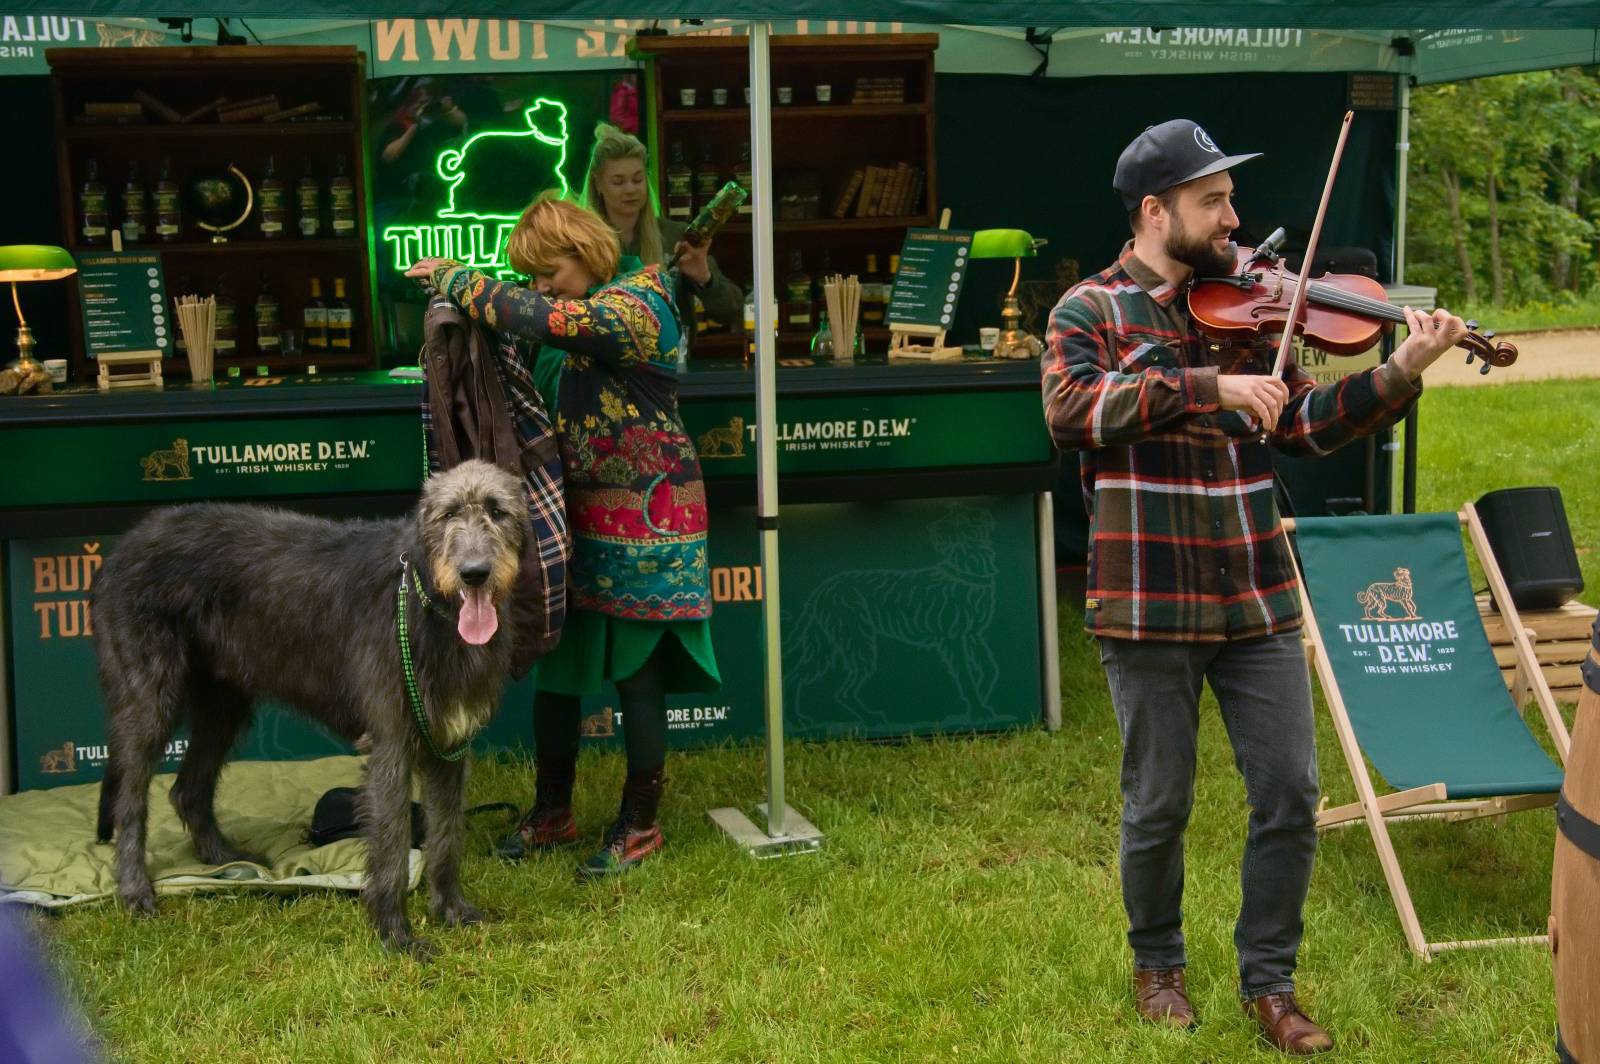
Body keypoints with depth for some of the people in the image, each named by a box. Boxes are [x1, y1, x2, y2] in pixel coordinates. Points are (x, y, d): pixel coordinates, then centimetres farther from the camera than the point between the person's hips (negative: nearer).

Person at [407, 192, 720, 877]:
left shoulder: (630, 310, -18)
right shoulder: (581, 312, 11)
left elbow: (532, 318, -31)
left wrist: (452, 279, -19)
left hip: (643, 524, -9)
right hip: (576, 517, 9)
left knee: (637, 675, 1)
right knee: (555, 666, 13)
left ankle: (639, 826, 14)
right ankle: (552, 813, 27)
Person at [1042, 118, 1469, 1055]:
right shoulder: (1092, 310, -3)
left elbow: (1307, 425, 5)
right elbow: (1071, 409, -21)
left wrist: (1401, 375, -10)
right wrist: (1209, 386, -27)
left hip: (1257, 596, 4)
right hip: (1149, 602, -4)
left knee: (1292, 797, 5)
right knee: (1160, 808, 7)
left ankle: (1269, 981, 21)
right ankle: (1158, 963, 31)